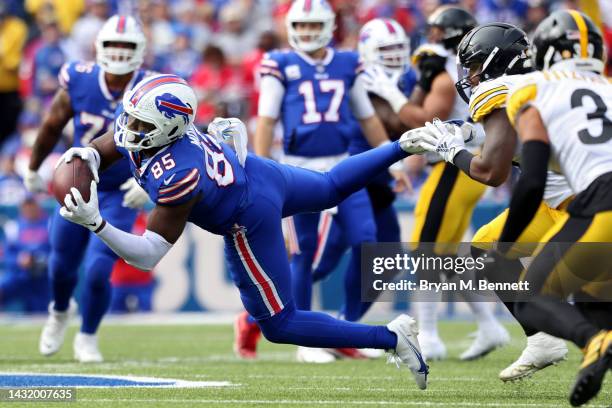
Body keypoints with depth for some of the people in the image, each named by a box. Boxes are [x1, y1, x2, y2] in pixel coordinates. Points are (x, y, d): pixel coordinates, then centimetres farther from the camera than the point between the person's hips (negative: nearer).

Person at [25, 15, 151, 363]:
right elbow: (52, 127, 3)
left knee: (98, 272, -12)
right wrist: (33, 170, 14)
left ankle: (87, 337, 15)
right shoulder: (80, 82, -15)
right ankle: (60, 312, 47)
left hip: (120, 196, -2)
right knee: (63, 266, 12)